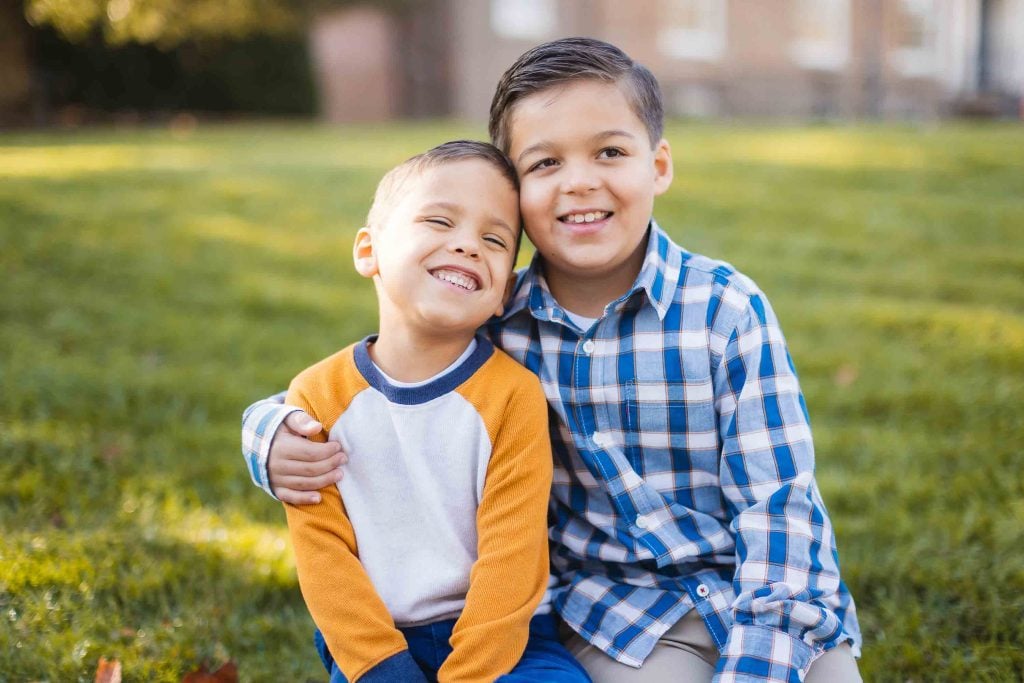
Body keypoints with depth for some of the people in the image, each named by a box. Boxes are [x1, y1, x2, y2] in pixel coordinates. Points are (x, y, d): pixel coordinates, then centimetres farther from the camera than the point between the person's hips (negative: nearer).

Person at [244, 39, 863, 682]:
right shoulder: (491, 321, -6)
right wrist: (276, 435, -19)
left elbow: (775, 502, -12)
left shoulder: (726, 307, -11)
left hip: (771, 589, 0)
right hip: (614, 599, 0)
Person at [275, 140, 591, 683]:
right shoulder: (317, 396, -2)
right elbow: (321, 549, -3)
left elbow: (509, 556, -9)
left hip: (495, 634, 0)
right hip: (372, 637, 1)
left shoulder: (512, 393, -7)